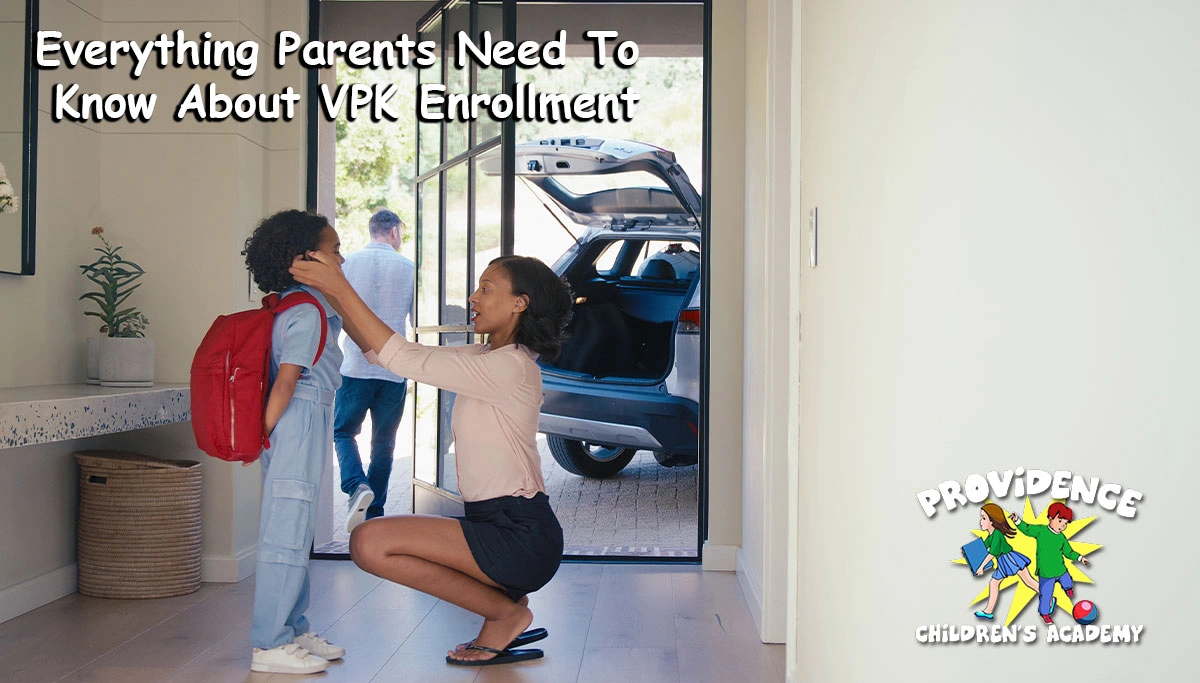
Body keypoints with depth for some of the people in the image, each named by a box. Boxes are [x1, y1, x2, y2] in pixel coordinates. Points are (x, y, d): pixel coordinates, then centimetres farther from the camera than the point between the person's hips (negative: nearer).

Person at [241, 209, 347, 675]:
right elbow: (286, 379, -19)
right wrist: (265, 432, -14)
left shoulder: (285, 307, 16)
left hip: (305, 431, 11)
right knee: (287, 535, -6)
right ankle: (270, 645, 1)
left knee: (295, 535, 16)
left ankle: (293, 630, 27)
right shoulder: (308, 313, -14)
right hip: (299, 430, -11)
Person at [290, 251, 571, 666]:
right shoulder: (482, 358, 12)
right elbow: (380, 351, 9)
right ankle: (507, 612, 14)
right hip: (499, 524, 10)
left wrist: (341, 289, -19)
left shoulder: (510, 367, -16)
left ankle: (505, 613, -3)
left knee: (370, 543, -18)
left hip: (521, 537, -10)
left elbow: (403, 358, -21)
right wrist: (332, 293, 1)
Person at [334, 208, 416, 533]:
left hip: (354, 368, -1)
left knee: (343, 432, 13)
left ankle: (357, 486, -13)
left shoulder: (348, 263, 1)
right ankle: (374, 514, 13)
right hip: (394, 370, 1)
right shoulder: (409, 268, 2)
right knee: (383, 444, 12)